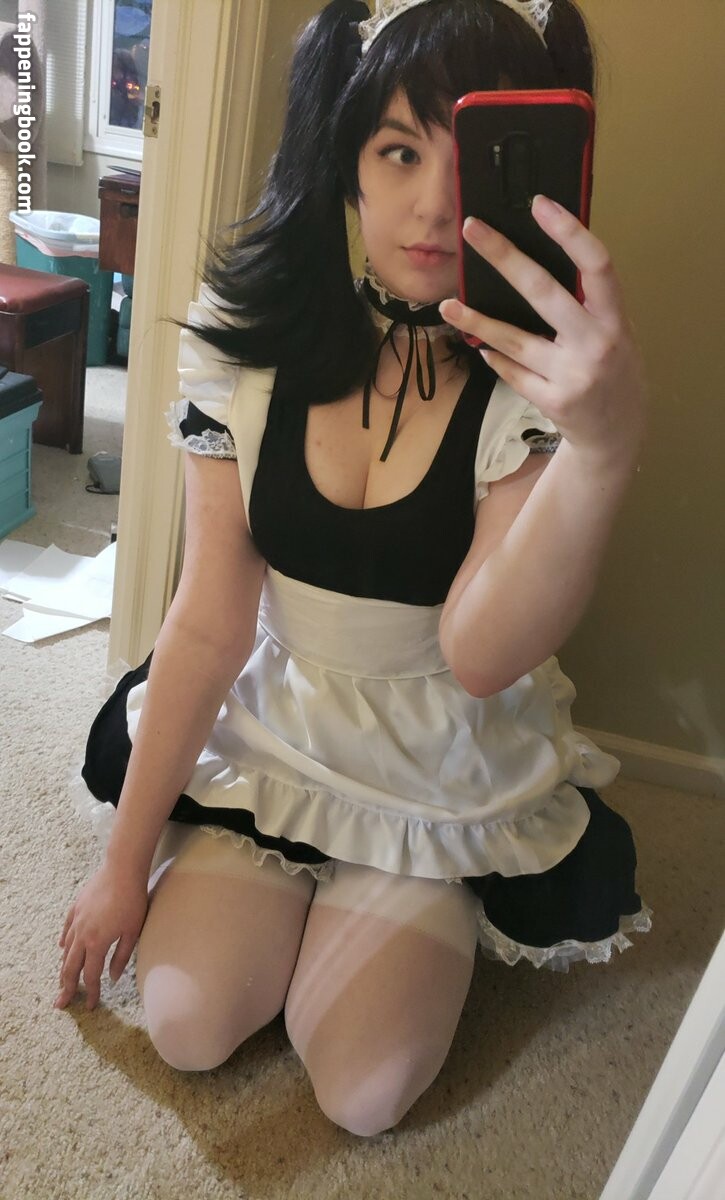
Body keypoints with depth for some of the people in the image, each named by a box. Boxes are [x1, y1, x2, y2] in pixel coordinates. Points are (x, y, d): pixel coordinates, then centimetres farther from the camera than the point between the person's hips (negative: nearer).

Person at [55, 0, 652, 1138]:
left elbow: (478, 654, -31)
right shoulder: (254, 338, -13)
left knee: (361, 1094, -5)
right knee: (185, 1026, -6)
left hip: (450, 777, -1)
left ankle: (428, 907, 26)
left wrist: (606, 445, -49)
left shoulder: (541, 370, -19)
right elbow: (207, 624, -11)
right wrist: (126, 857, -5)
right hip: (270, 734, 2)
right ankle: (296, 889, 25)